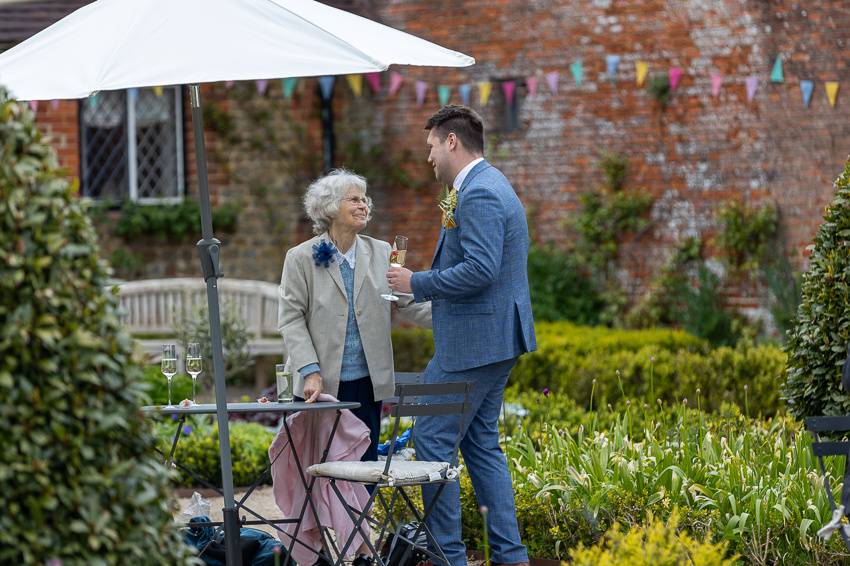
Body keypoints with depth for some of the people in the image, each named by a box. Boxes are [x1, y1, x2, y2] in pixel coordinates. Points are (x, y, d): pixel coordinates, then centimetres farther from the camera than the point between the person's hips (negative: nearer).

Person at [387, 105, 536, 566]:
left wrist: (417, 283, -16)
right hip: (495, 339, 11)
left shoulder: (478, 194, -17)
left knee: (432, 441, -6)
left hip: (472, 341, -11)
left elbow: (480, 270, -26)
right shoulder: (489, 186, 17)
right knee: (481, 444, 14)